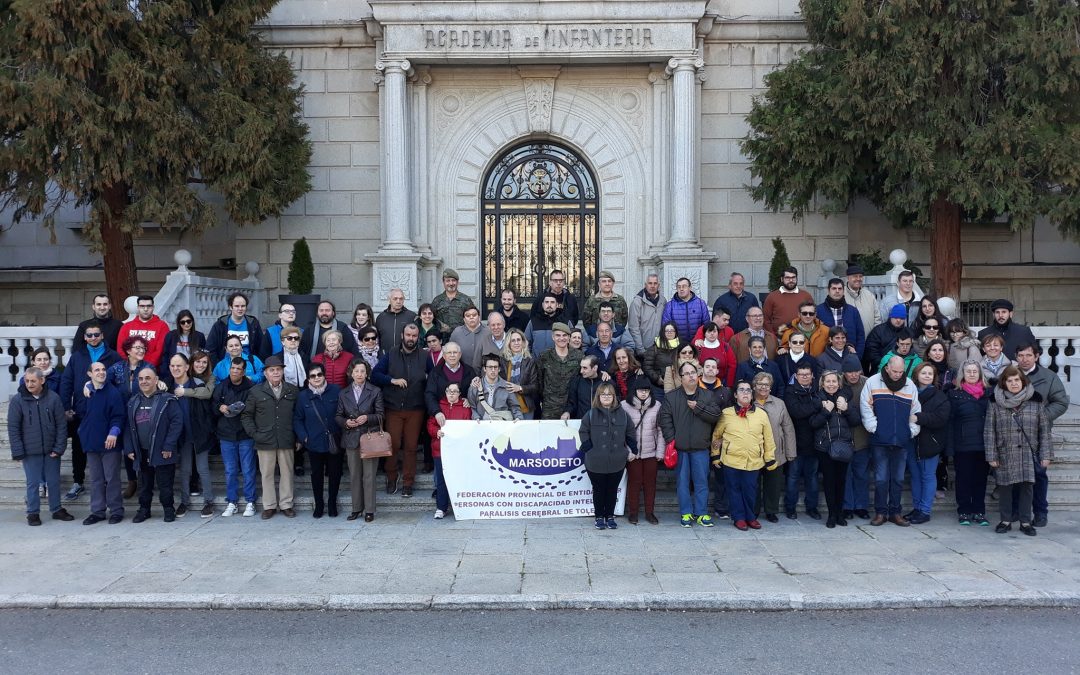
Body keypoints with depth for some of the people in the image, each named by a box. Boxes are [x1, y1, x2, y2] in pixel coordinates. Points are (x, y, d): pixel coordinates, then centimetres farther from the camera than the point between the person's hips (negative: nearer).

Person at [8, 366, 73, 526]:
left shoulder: (53, 398, -5)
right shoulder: (17, 400, -6)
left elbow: (62, 424, -1)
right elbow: (13, 428, -4)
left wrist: (59, 447, -6)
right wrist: (18, 452, -8)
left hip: (51, 451, 1)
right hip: (30, 451, -1)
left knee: (54, 481, 12)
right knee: (32, 483, 7)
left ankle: (57, 510, 26)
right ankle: (33, 513, 20)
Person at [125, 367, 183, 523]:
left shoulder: (167, 400, -7)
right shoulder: (133, 402, 11)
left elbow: (177, 422, -12)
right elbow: (128, 426, 12)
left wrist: (169, 446, -16)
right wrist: (129, 448, 4)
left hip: (162, 452, -5)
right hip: (141, 452, 5)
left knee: (164, 483, 2)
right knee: (144, 483, 14)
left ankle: (168, 509, 16)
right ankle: (144, 509, 26)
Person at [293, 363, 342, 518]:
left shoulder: (336, 391, -4)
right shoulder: (303, 396, 0)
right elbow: (297, 419, 6)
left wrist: (342, 433, -4)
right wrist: (303, 437, -5)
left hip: (335, 442, 0)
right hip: (314, 443, 0)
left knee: (335, 473, 8)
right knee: (317, 474, 10)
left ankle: (332, 504, 26)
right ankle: (319, 505, 25)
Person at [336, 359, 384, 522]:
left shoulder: (375, 392, 3)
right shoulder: (343, 393, 10)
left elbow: (380, 415, 1)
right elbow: (338, 416, 11)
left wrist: (367, 418, -16)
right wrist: (346, 422, -10)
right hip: (351, 439, 3)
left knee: (369, 475, -2)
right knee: (354, 475, 7)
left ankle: (369, 510, 5)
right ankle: (356, 508, 17)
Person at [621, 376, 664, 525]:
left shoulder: (657, 406, 1)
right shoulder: (624, 405, -5)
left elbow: (660, 430, 3)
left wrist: (660, 451, -1)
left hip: (651, 452, 2)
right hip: (632, 452, -2)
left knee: (650, 483, 8)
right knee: (634, 482, 5)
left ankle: (650, 512, 20)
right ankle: (632, 512, 17)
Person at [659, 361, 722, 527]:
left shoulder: (708, 396, 5)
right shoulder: (671, 397, 3)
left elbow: (716, 414, -7)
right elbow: (665, 418, -3)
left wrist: (698, 407, -14)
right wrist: (671, 439, -11)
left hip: (701, 447, 0)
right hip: (679, 447, 0)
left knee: (701, 481, 5)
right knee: (682, 481, 5)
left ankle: (702, 513, 14)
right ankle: (686, 513, 15)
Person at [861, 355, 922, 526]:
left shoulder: (910, 386, 9)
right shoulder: (873, 382, -1)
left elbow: (916, 411, 14)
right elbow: (865, 406, -1)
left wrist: (912, 430, 6)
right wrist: (873, 427, -6)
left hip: (902, 441, 3)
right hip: (880, 441, -3)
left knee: (898, 478, 9)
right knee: (881, 478, 0)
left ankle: (895, 512, 18)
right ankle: (880, 512, 9)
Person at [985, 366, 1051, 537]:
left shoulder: (1035, 402, 2)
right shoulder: (996, 404, -1)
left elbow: (1044, 430, 3)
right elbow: (989, 431, -1)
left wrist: (1045, 455, -1)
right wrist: (991, 456, -5)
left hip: (1028, 454, 0)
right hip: (1004, 455, 0)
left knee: (1026, 486, 3)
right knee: (1004, 487, 5)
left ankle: (1025, 522, 15)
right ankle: (1006, 520, 18)